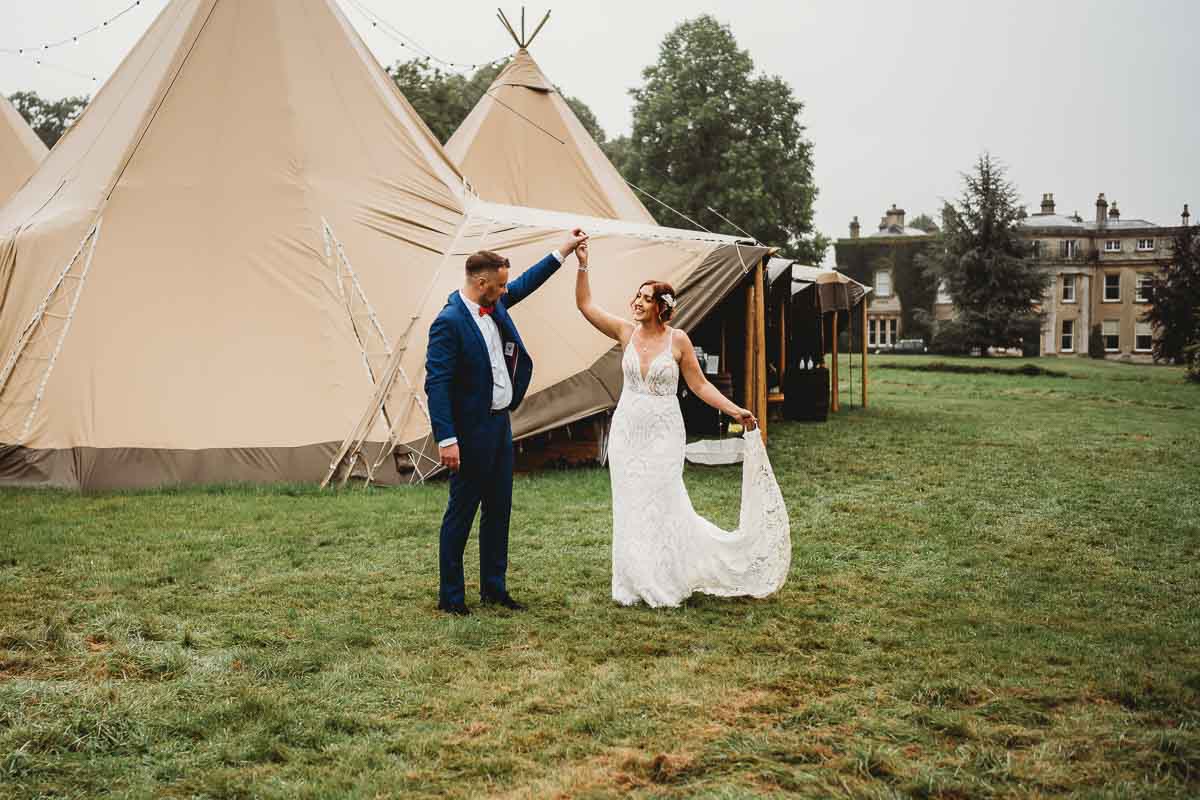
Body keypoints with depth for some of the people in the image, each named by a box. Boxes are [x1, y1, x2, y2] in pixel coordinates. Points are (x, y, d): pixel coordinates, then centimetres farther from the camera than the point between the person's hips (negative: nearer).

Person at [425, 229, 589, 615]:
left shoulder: (494, 304, 6)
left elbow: (526, 283, 25)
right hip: (471, 431, -9)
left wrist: (563, 251, 23)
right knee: (461, 512, 1)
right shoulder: (448, 322, -19)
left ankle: (493, 588, 25)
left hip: (500, 424, 9)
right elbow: (436, 384, -21)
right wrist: (446, 439, -26)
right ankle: (450, 595, 12)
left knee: (499, 510, 14)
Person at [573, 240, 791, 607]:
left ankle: (665, 584, 14)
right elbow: (585, 304, -1)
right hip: (627, 430, 3)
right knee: (630, 507, 7)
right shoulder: (626, 332, 1)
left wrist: (736, 411, -8)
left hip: (663, 433, -3)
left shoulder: (678, 340, -7)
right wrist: (582, 265, -10)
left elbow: (700, 385, -1)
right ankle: (635, 584, 18)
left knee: (660, 505, -2)